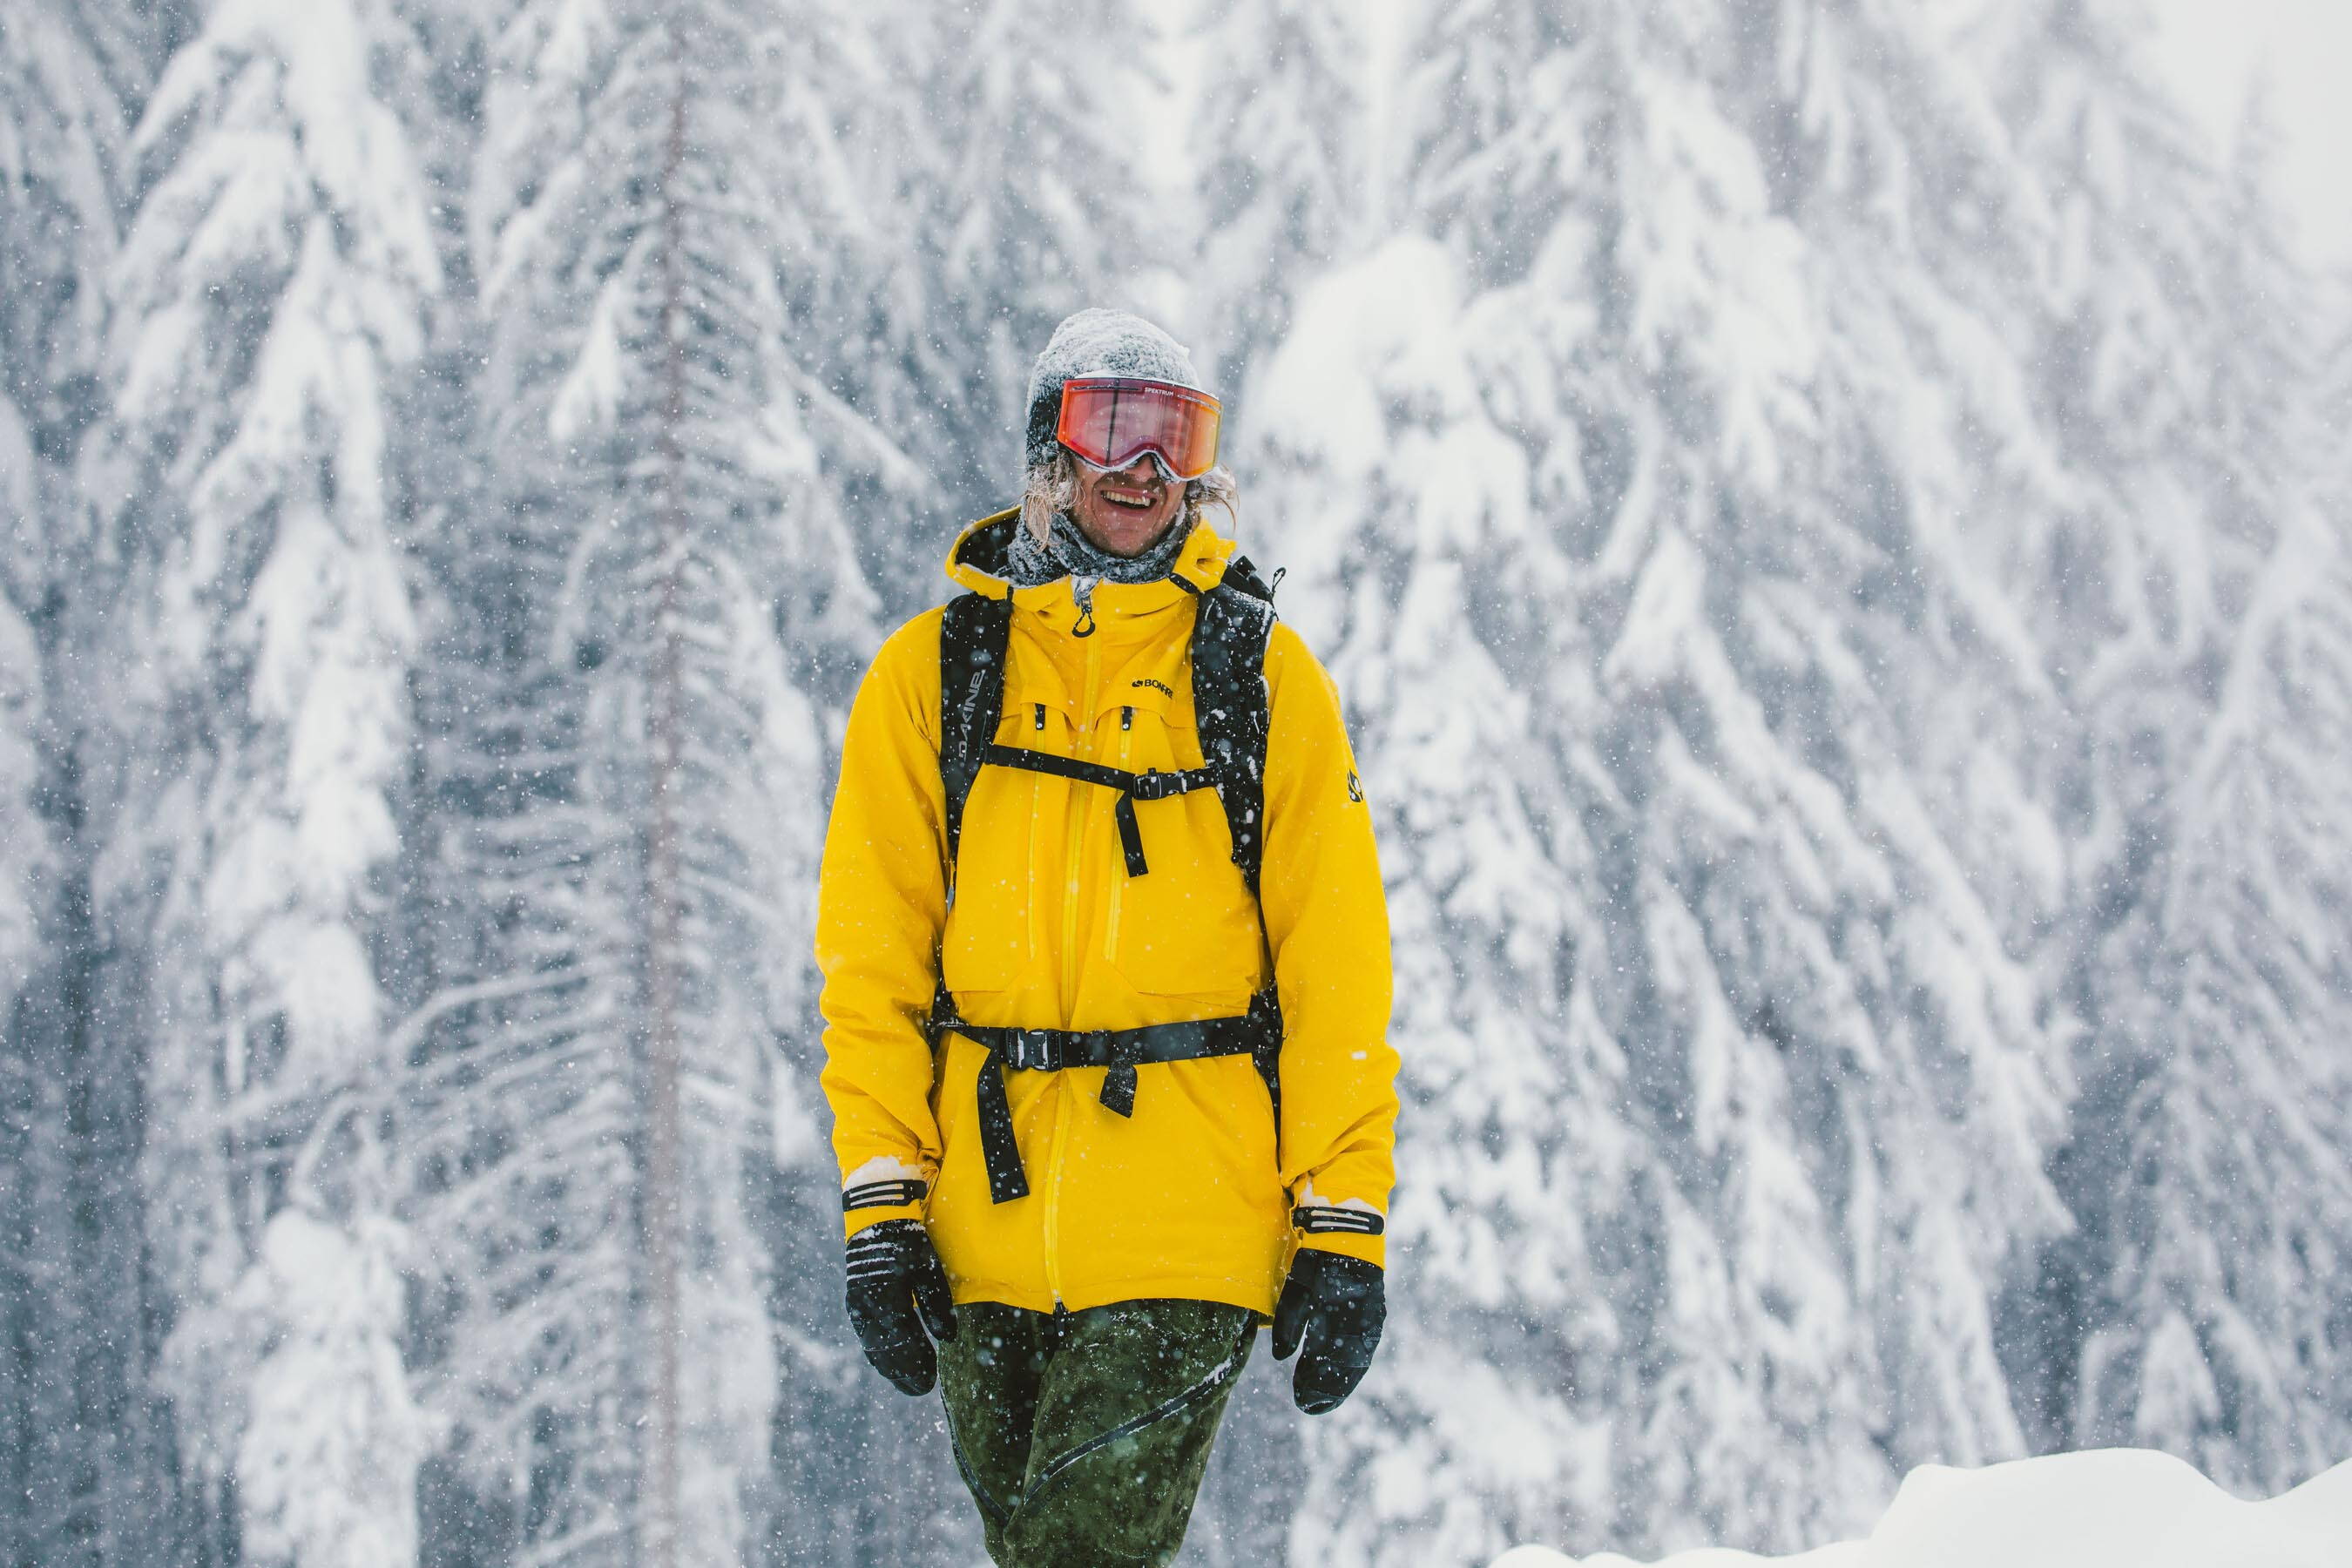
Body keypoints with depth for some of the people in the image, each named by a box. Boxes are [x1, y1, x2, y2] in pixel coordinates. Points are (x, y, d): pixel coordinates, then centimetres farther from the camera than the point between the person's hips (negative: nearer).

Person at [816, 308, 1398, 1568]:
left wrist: (1345, 1230, -4)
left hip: (1187, 1225, -2)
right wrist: (879, 1204, -3)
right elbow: (871, 962, 6)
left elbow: (1337, 971, 2)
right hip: (986, 1223, 3)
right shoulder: (934, 672, 8)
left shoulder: (1261, 673, 6)